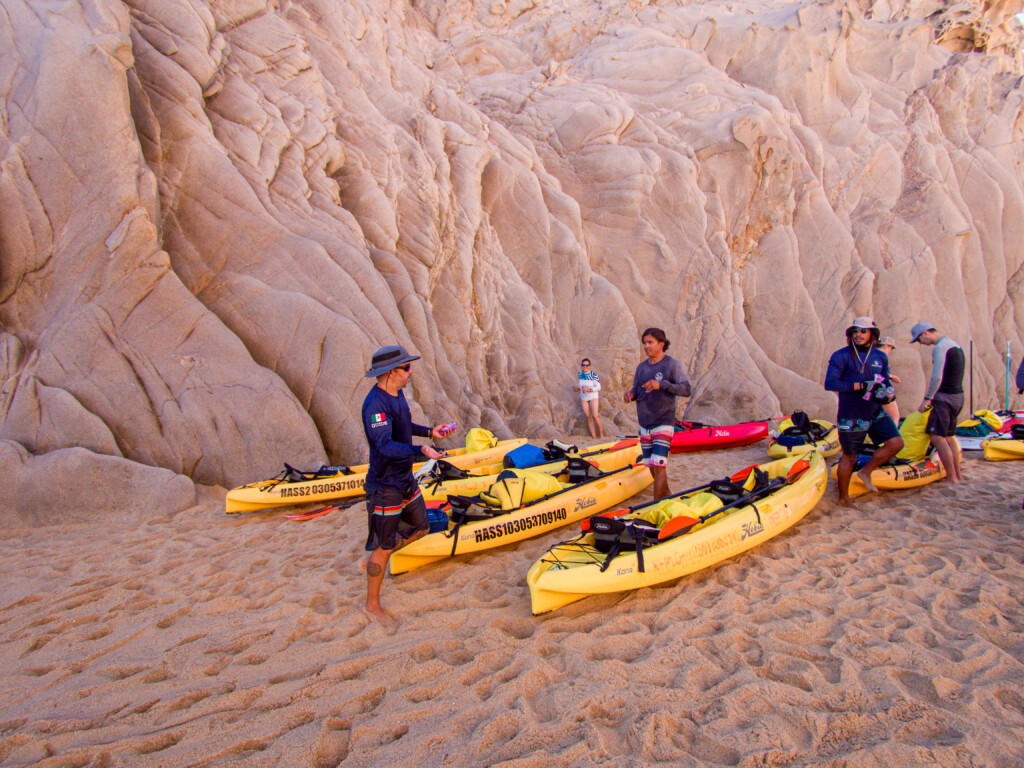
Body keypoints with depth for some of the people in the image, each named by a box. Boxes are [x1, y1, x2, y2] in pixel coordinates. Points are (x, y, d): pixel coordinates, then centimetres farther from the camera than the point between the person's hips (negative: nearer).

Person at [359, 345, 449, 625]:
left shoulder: (396, 395, 4)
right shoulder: (375, 404, -26)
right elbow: (385, 445, -35)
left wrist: (429, 432, 15)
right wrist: (420, 451, -46)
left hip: (405, 478, 9)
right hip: (385, 485, -9)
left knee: (419, 527, 19)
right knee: (385, 546, 3)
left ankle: (371, 560, 35)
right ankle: (372, 605, 22)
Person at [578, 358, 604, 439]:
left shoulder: (593, 375, -14)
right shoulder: (580, 374, 3)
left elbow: (598, 387, -14)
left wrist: (588, 390, -24)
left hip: (593, 397, -5)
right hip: (584, 398, 5)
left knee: (595, 416, -16)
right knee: (588, 417, 1)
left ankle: (601, 434, 0)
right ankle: (594, 437, 4)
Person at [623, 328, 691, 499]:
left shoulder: (672, 364, -5)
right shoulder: (641, 367, 11)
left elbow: (686, 390, -14)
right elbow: (636, 390, 18)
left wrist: (661, 384, -27)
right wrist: (630, 395, -7)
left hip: (663, 423, -6)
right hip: (645, 424, 6)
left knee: (659, 466, -13)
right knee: (651, 466, 11)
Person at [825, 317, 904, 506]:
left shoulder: (881, 357, 8)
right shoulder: (841, 356, -9)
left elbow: (886, 382, 17)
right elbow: (830, 383, -19)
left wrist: (886, 392, -8)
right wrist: (862, 385, -24)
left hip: (876, 413, 5)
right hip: (851, 417, -5)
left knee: (896, 443, -9)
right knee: (849, 457, 3)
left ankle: (866, 471, 13)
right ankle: (843, 497, 22)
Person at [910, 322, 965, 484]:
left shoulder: (940, 348, -14)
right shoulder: (954, 345, 17)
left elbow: (937, 378, -22)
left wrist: (927, 399, -13)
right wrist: (932, 397, 19)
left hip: (945, 398, -10)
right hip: (957, 396, 10)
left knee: (937, 437, -10)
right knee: (949, 437, 15)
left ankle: (952, 478, -9)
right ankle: (958, 476, 19)